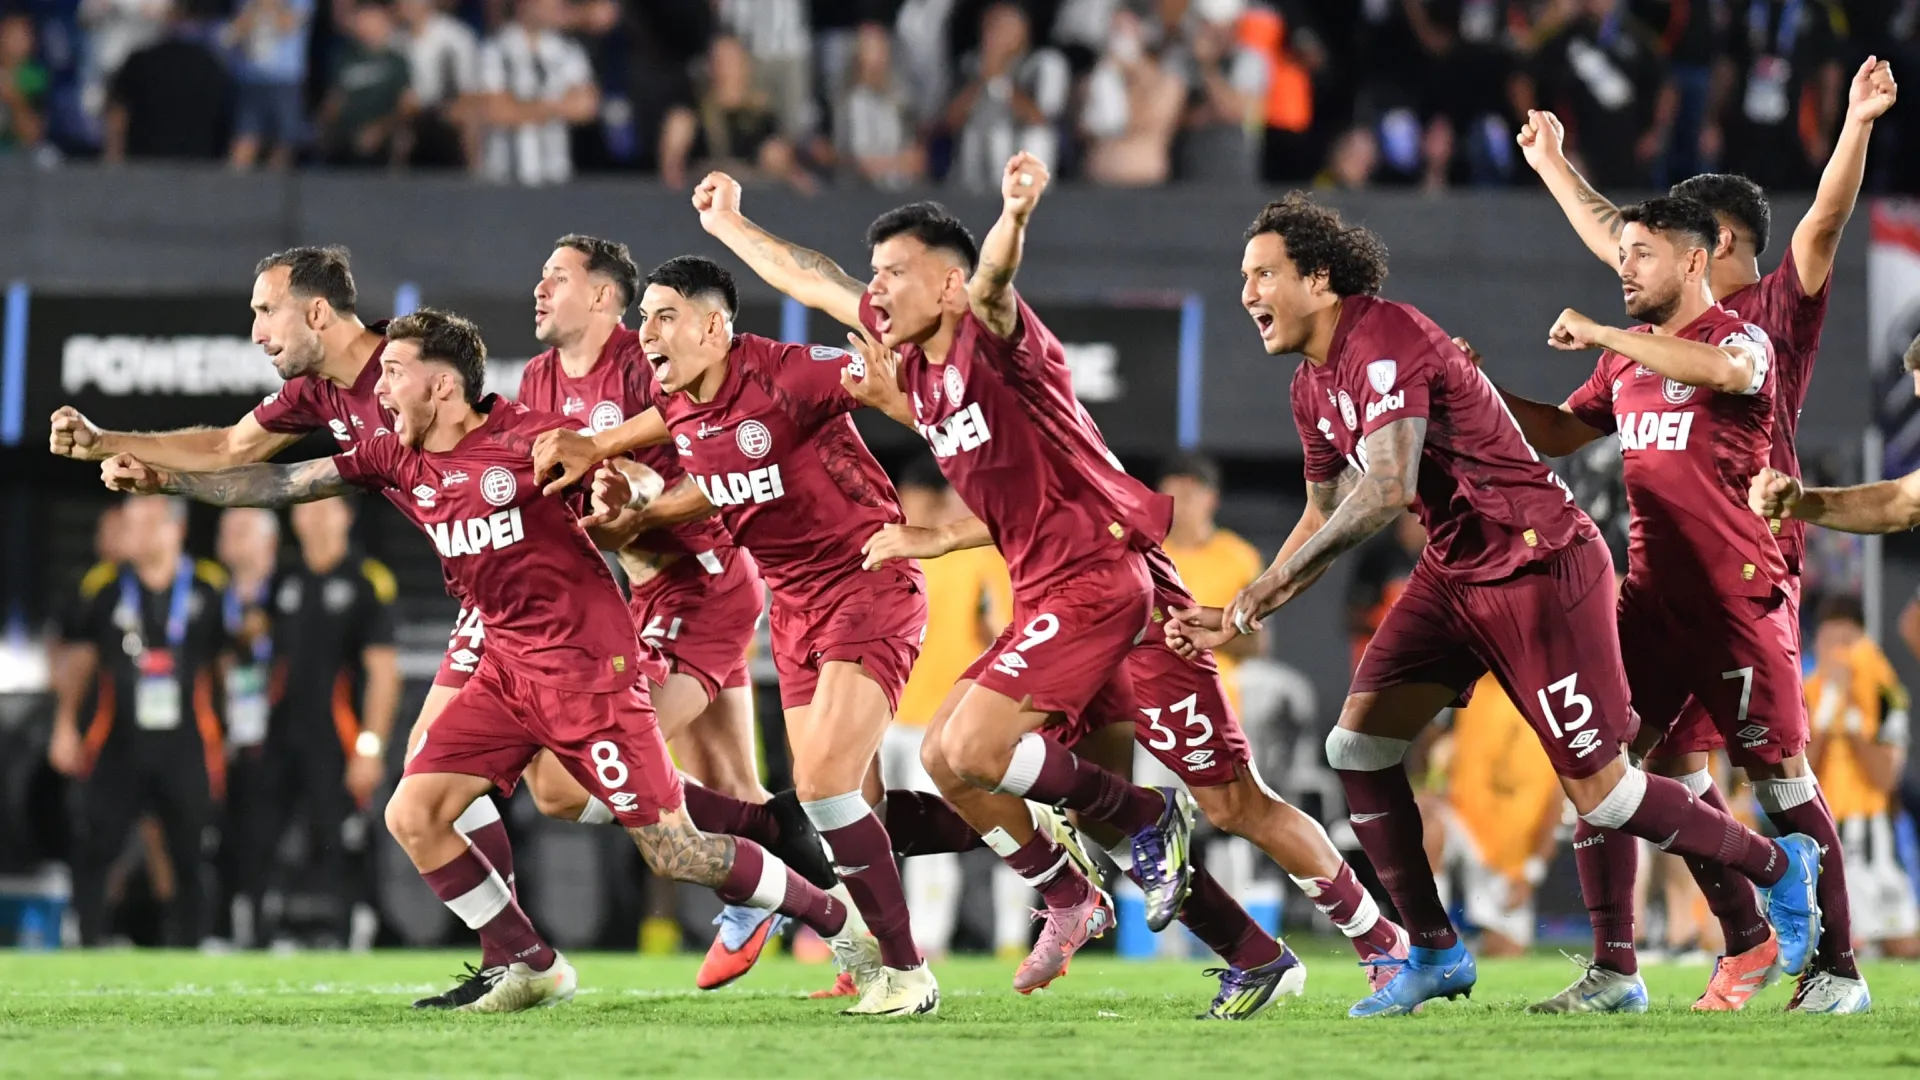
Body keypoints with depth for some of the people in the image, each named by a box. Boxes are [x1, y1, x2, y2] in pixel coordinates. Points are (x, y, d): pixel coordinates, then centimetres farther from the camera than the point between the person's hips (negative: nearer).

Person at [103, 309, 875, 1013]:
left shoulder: (533, 437, -14)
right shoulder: (397, 460, 4)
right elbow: (281, 483, 6)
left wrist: (619, 490, -29)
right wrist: (163, 479, 1)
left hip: (587, 665, -7)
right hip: (507, 670, 7)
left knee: (672, 852, -10)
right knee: (412, 817, -5)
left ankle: (838, 921, 8)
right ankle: (529, 967, 7)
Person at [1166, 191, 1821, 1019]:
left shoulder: (1385, 343, -22)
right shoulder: (1313, 389, 8)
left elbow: (1386, 492, -32)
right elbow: (1326, 519, 20)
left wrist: (1270, 587, -26)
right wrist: (1238, 616, 12)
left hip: (1540, 570, -9)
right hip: (1454, 574, 9)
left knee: (1597, 793, -4)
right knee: (1358, 746, -3)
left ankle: (1780, 867, 18)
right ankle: (1434, 953, 6)